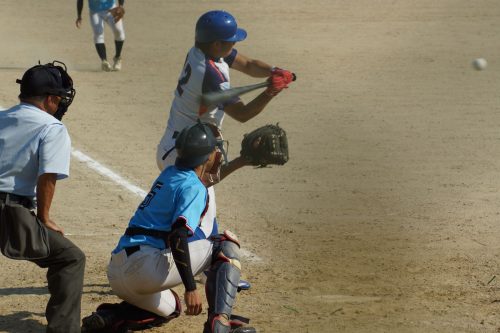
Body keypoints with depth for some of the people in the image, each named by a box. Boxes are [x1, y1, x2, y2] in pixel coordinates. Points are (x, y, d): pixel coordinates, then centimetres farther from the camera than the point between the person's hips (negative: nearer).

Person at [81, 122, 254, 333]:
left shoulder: (170, 174, 19)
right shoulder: (194, 188, -7)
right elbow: (177, 236, -21)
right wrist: (190, 288, -24)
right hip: (143, 265, -9)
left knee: (168, 308, 37)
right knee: (226, 245, 0)